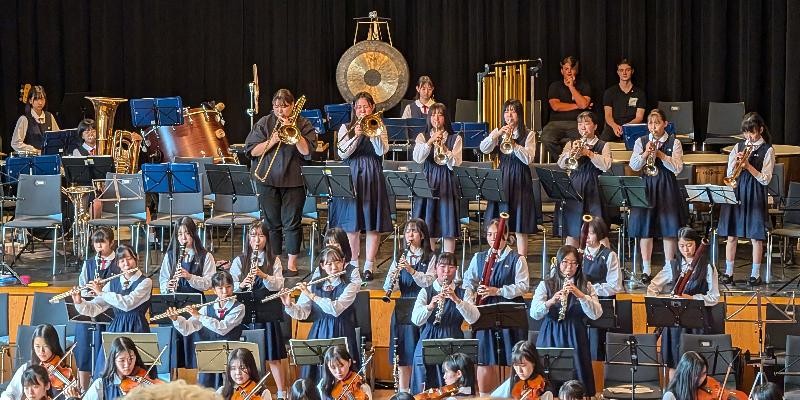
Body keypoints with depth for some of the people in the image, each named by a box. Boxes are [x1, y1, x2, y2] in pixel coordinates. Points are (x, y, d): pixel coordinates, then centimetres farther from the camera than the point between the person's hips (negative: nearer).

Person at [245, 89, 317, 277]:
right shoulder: (264, 124, 6)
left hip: (293, 181, -2)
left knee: (292, 223, -1)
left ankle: (292, 264, 7)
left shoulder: (303, 125, 3)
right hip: (268, 180, 2)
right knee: (272, 223, 6)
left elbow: (306, 150, -9)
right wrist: (272, 140, -12)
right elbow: (252, 150, 1)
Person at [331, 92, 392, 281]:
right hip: (351, 178, 0)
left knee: (373, 224, -2)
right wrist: (356, 136, -17)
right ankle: (353, 264, 10)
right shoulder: (346, 128, 8)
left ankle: (369, 265, 3)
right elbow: (342, 153, -5)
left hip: (372, 178, 0)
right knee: (352, 224, 0)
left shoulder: (379, 128, 7)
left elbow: (382, 151, -8)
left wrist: (372, 132, -18)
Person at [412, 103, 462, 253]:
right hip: (427, 182, 1)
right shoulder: (422, 137, 8)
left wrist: (444, 148, -18)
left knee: (448, 229, -5)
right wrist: (430, 141, -19)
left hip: (447, 184, -1)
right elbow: (418, 158, -9)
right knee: (427, 229, 1)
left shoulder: (455, 139, 5)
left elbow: (455, 164, -6)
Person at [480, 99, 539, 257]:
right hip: (502, 179, 3)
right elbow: (483, 149, -6)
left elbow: (529, 159, -12)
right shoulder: (498, 132, 9)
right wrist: (497, 135, -21)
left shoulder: (528, 135, 0)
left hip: (520, 182, -3)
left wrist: (513, 143, -22)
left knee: (520, 229, -2)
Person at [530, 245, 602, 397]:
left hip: (575, 338, 1)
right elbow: (534, 313, -9)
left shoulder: (586, 286, 6)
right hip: (551, 338, -1)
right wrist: (551, 302, -27)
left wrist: (581, 295, -20)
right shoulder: (545, 285, 3)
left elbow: (596, 314, -6)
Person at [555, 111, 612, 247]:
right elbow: (561, 164, -1)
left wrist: (588, 153, -21)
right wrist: (571, 153, -18)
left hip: (593, 190, -3)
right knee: (571, 233, 4)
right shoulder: (571, 144, 13)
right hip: (573, 189, 3)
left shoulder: (603, 146, 5)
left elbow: (606, 165, -12)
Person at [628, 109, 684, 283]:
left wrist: (660, 154, -17)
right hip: (646, 186, 2)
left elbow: (678, 168, -8)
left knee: (668, 230, -2)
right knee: (645, 229, 2)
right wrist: (646, 153, -17)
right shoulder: (641, 142, 6)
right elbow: (633, 166, -2)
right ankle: (646, 270, 9)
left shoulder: (673, 143, 1)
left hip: (667, 188, -2)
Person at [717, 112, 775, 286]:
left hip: (755, 196, -3)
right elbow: (729, 175, 8)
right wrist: (736, 163, -11)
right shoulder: (738, 147, 10)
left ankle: (755, 274, 8)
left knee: (756, 237, 0)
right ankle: (728, 273, 12)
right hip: (735, 193, 3)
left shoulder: (767, 150, -1)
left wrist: (748, 166, -18)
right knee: (731, 236, 4)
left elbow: (765, 179, -7)